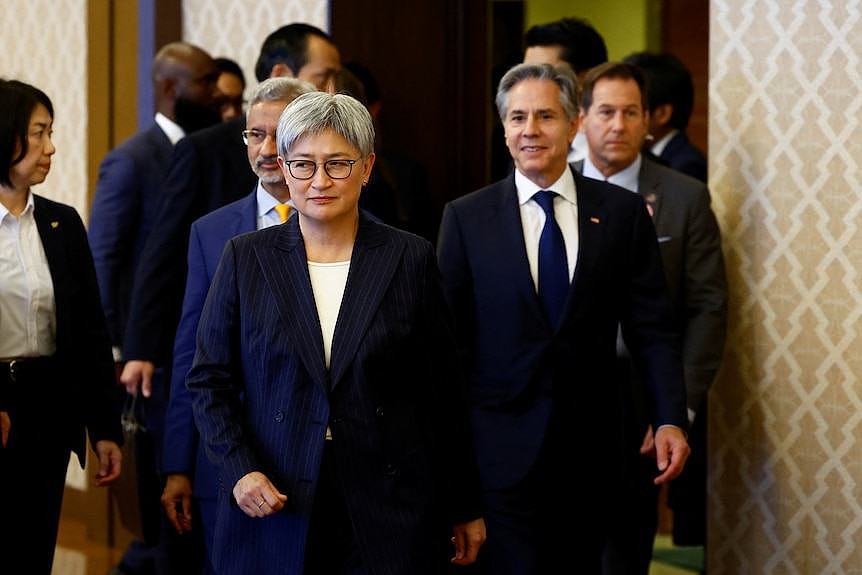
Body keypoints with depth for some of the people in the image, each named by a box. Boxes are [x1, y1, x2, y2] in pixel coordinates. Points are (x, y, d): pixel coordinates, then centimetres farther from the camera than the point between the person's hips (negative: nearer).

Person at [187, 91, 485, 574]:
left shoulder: (410, 259, 1)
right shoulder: (246, 258, 3)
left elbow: (443, 392, 4)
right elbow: (210, 379, 6)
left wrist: (464, 507, 7)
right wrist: (240, 470, -9)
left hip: (388, 511, 0)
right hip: (272, 511, 1)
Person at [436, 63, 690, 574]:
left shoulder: (623, 212, 4)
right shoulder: (466, 218, 3)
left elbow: (651, 328, 2)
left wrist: (671, 418, -9)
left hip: (591, 448, 1)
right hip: (503, 449, -1)